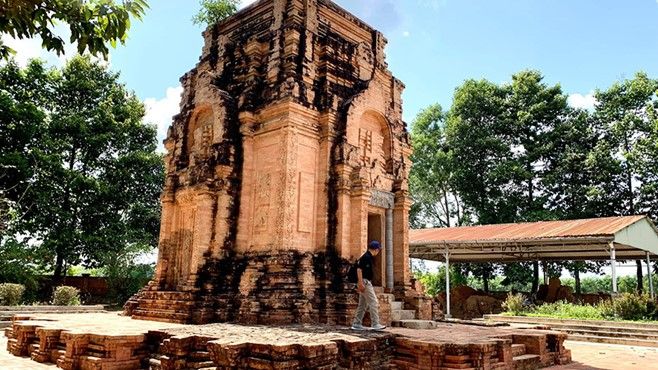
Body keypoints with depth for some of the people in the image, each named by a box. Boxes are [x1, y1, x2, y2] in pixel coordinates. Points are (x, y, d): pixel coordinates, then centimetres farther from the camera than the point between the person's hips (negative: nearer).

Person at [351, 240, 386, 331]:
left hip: (367, 282, 11)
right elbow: (359, 269, -20)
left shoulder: (369, 257, 17)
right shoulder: (366, 257, -14)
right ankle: (375, 324, -7)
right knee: (374, 303, -9)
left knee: (363, 304, 13)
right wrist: (360, 283, -24)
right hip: (365, 282, -11)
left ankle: (356, 324, 17)